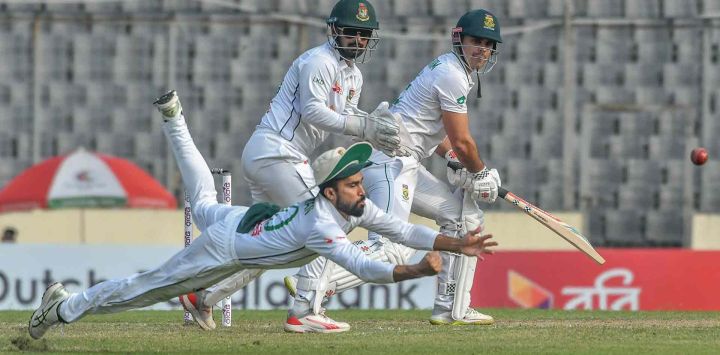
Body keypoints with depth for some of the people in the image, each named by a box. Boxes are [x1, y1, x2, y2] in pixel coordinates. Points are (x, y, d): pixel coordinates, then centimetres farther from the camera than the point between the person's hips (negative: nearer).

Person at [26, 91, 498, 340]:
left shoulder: (357, 206, -14)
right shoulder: (320, 225, -39)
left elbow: (403, 231, -12)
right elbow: (364, 267, -50)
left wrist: (456, 245, -23)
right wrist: (414, 272, -59)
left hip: (238, 220, 8)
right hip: (225, 247, -8)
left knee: (204, 204, 37)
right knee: (147, 287, 1)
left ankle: (174, 117, 50)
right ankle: (64, 308, 9)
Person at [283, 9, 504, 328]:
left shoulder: (447, 68, 20)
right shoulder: (452, 75, -11)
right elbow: (462, 141, -10)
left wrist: (453, 158, 14)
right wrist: (480, 172, 8)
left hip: (405, 167, 11)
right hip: (392, 162, -11)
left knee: (464, 216, 17)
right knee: (391, 249, -25)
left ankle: (451, 308, 15)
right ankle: (311, 287, -35)